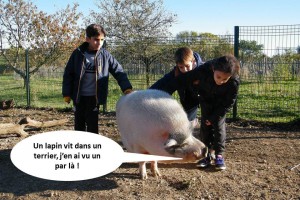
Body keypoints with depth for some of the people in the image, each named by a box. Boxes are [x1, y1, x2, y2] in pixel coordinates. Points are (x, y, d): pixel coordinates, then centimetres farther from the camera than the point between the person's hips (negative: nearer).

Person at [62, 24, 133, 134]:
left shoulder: (105, 55, -4)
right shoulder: (78, 54, -2)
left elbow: (118, 71, -4)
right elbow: (68, 74, 4)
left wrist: (126, 87, -19)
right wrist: (67, 93, 0)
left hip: (94, 98, -1)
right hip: (79, 97, 1)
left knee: (92, 126, 4)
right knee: (79, 126, 12)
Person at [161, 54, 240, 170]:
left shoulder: (234, 82, -38)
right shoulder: (204, 70, -41)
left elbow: (229, 102, -21)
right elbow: (183, 80, -32)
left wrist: (214, 117, -17)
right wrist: (166, 90, -31)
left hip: (221, 103, -1)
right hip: (206, 99, 1)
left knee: (219, 125, -7)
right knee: (205, 125, -3)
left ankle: (219, 155, 3)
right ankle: (208, 154, 7)